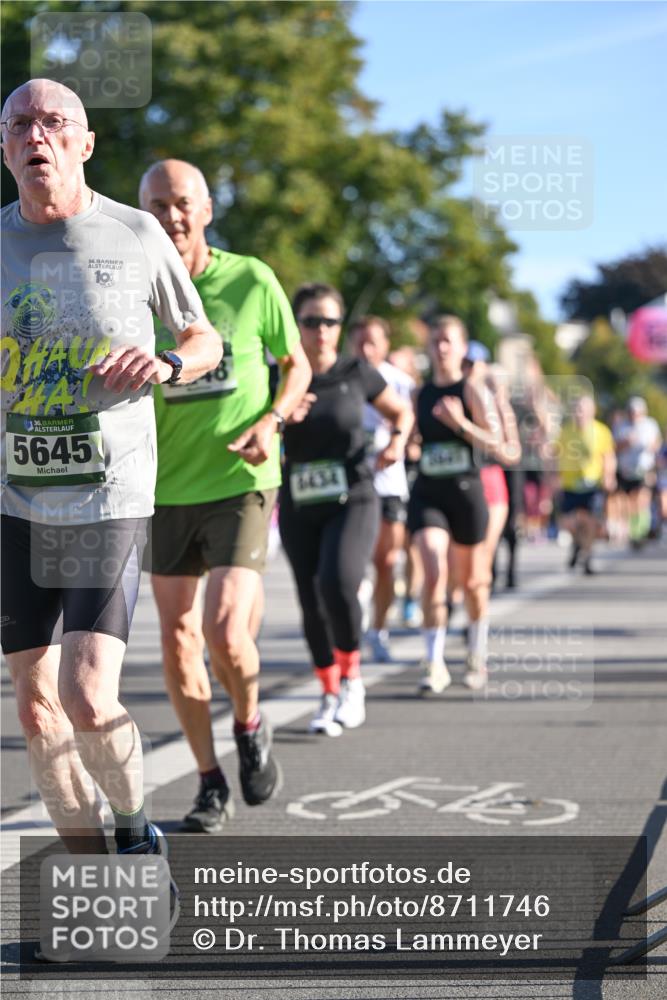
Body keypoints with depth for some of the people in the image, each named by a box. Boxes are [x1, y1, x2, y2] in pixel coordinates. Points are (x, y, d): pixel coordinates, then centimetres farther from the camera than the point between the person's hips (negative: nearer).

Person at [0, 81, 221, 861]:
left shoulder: (137, 235, -3)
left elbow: (206, 341, 10)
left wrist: (166, 364, -11)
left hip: (109, 499, -3)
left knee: (88, 702, -15)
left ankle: (134, 829, 15)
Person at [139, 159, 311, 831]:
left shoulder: (252, 281, -6)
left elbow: (296, 365, 8)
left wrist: (271, 421, -10)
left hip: (241, 482, -3)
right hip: (166, 489, 3)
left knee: (225, 631, -16)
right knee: (177, 637, 5)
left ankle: (250, 726, 16)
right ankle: (211, 784, 21)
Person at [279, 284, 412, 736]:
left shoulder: (357, 374, -3)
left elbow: (402, 411, 13)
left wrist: (397, 440, -8)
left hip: (353, 501, -3)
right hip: (299, 510, 3)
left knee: (337, 585, -25)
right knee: (312, 603, 6)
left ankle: (352, 678, -1)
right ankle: (330, 697, 27)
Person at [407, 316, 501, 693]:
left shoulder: (471, 390, -4)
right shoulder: (420, 394, 7)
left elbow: (494, 441, -12)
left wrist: (460, 422, -25)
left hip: (466, 491, -2)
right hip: (427, 492, 2)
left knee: (473, 581, 12)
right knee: (434, 571, -17)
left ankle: (478, 656, 34)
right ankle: (435, 663, -14)